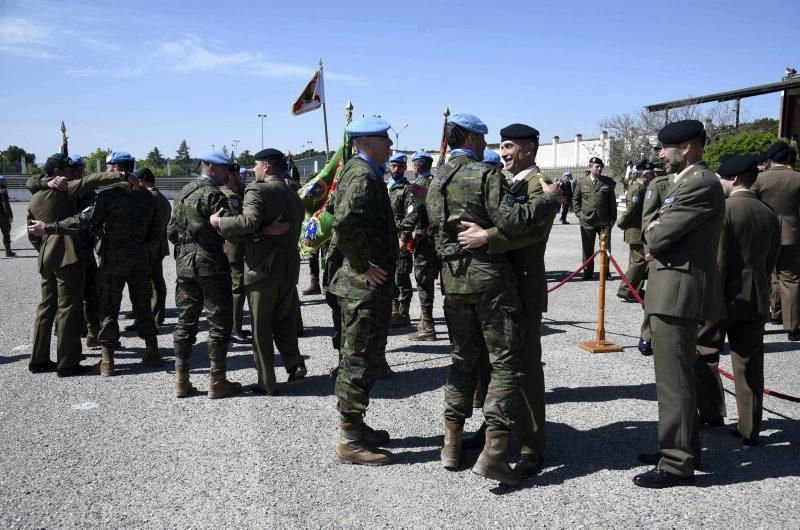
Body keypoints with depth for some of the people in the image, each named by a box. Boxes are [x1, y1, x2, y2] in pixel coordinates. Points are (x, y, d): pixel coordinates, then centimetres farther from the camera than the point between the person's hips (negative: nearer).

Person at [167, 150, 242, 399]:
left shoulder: (183, 192, 12)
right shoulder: (213, 195, -13)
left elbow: (172, 231, 14)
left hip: (185, 264, 8)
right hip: (211, 265, -7)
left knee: (185, 321, 11)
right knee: (219, 322, 1)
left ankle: (181, 380, 16)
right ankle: (217, 382, 5)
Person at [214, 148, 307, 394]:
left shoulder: (256, 190, -12)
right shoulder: (294, 196, 11)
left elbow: (250, 221, -27)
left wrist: (219, 221, -14)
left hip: (262, 267, -6)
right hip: (290, 267, 6)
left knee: (261, 326, 6)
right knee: (283, 316, 24)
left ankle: (267, 382, 12)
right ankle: (294, 362, 7)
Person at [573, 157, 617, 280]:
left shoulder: (608, 182, 5)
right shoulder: (582, 182, 5)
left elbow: (612, 201, 7)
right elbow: (575, 199, 12)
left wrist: (612, 218, 3)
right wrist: (579, 213, 1)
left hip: (604, 221, 0)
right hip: (587, 221, 0)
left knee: (606, 247, 2)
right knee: (587, 248, 6)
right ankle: (588, 271, 15)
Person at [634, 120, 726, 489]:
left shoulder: (700, 184, -18)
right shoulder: (688, 181, 17)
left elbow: (658, 236, -20)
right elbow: (658, 232, 17)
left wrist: (652, 231, 0)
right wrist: (656, 230, -3)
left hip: (678, 291, -11)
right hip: (676, 288, 11)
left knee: (674, 380, -4)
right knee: (678, 376, 19)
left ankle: (677, 463, 5)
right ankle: (683, 447, 32)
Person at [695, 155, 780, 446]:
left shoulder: (723, 209, -13)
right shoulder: (769, 214, 6)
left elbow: (716, 259, -16)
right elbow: (771, 261, 11)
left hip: (724, 295, -6)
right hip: (756, 299, 6)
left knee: (704, 353, 13)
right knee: (749, 364, 8)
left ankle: (711, 412, 19)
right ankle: (749, 430, 14)